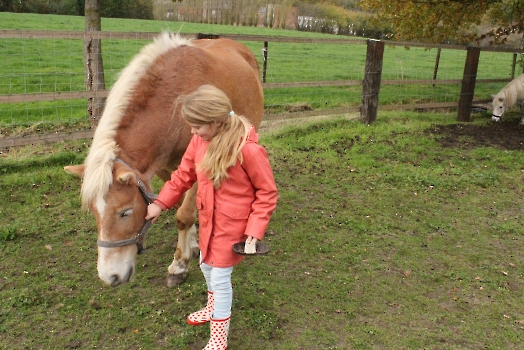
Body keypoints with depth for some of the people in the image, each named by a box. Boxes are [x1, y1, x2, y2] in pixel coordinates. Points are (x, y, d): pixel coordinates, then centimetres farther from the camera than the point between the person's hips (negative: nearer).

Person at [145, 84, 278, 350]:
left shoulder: (248, 149, -28)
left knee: (220, 278, 4)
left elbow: (267, 193, -18)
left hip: (232, 225, -7)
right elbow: (184, 174, 6)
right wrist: (161, 204, 3)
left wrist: (254, 230, -21)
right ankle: (214, 307, 54)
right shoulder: (200, 140, -8)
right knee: (206, 266, 25)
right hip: (208, 220, 7)